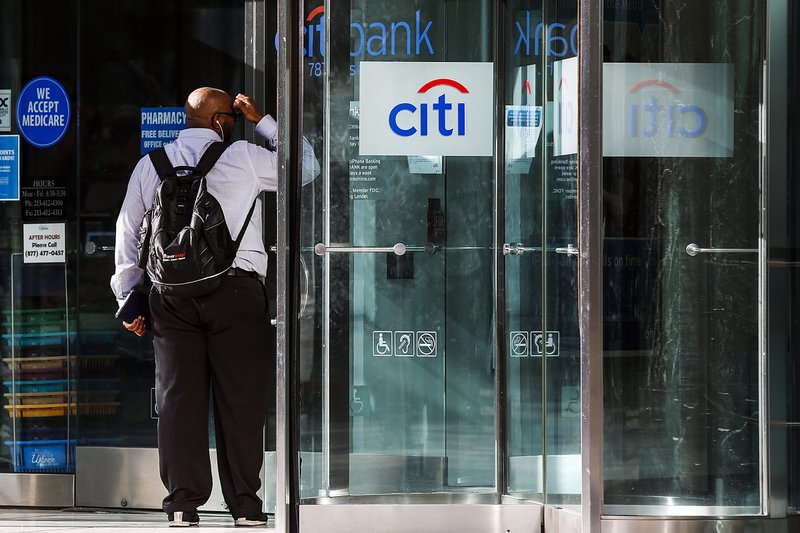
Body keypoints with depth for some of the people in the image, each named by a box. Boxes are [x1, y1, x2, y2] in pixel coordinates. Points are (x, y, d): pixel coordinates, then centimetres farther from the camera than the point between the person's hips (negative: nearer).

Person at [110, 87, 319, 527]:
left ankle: (182, 503, 3)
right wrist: (262, 121, 19)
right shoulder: (244, 157, 2)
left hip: (171, 294, 3)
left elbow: (128, 234, 15)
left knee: (178, 397, 5)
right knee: (240, 398, 1)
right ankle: (244, 504, 2)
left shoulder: (149, 166, 12)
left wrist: (128, 297, 22)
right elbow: (306, 166, 14)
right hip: (236, 290, -3)